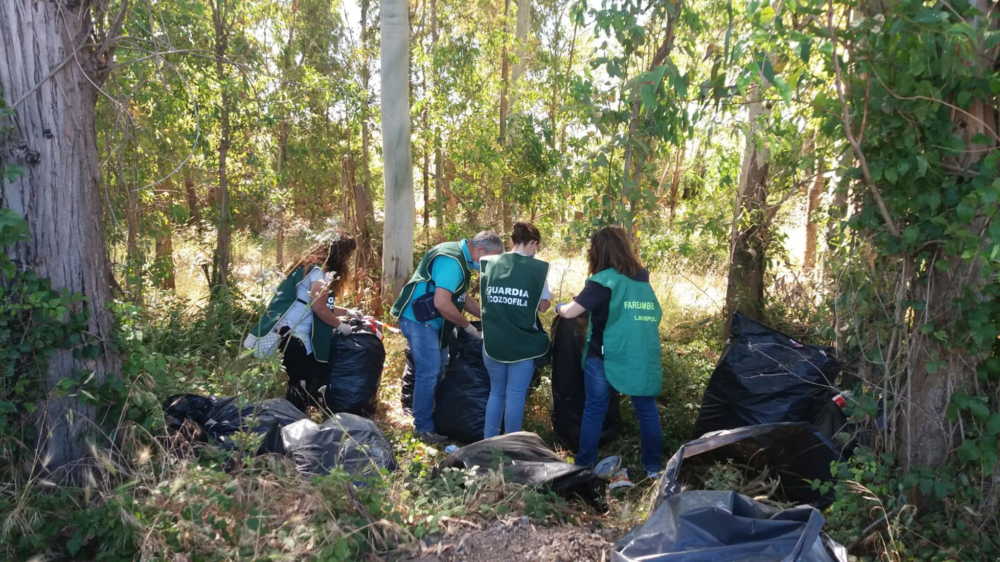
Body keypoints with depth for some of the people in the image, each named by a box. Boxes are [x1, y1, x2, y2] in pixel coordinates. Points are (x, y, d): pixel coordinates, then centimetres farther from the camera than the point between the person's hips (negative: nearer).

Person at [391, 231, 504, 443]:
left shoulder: (461, 259, 12)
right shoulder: (452, 261, -22)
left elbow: (462, 298, 20)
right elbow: (442, 303, -29)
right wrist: (467, 326, -16)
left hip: (431, 322, 11)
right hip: (418, 320, -11)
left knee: (439, 368, 16)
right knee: (429, 372, -7)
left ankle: (436, 417, 28)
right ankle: (424, 428, 4)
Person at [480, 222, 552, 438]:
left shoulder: (489, 263, 3)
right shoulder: (538, 267, -9)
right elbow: (543, 306, -4)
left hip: (493, 341, 4)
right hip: (523, 343, -4)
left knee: (496, 391, 18)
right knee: (515, 395, 7)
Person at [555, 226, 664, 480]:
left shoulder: (603, 280, -10)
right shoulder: (642, 278, 6)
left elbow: (570, 312, -12)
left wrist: (558, 307, 11)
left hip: (603, 356, -4)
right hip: (643, 358, 4)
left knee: (594, 410, 9)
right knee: (647, 410, 14)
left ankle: (584, 466, 16)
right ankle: (653, 466, 22)